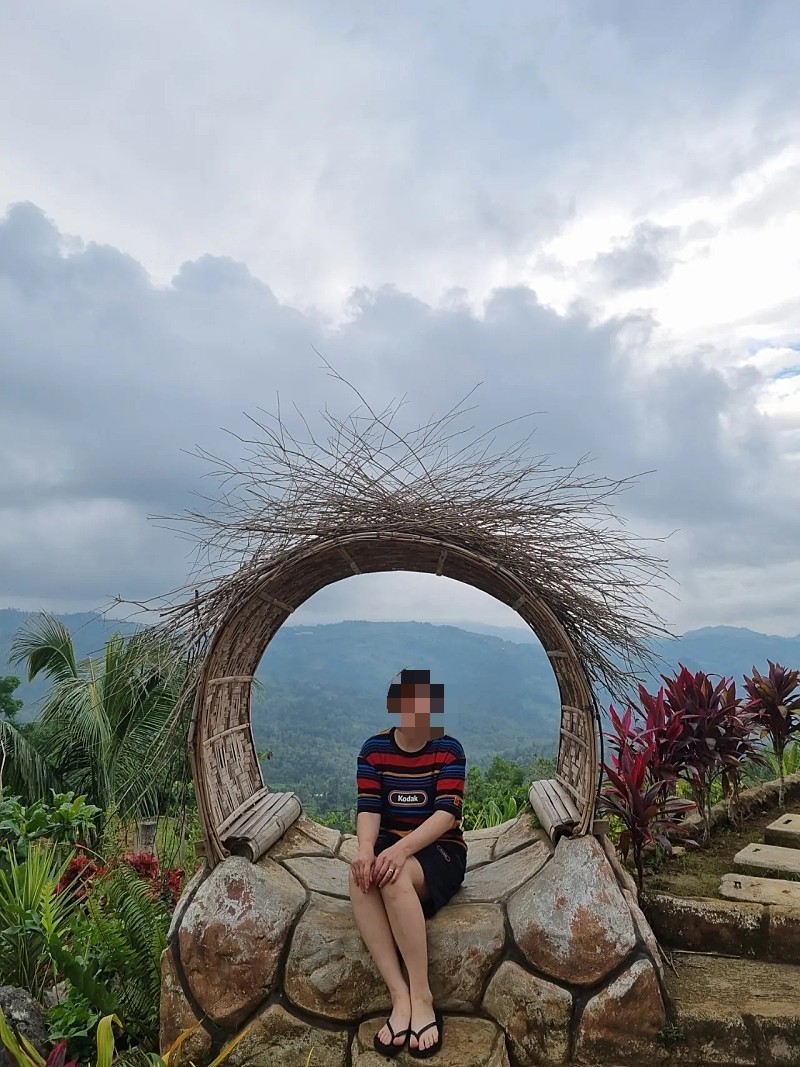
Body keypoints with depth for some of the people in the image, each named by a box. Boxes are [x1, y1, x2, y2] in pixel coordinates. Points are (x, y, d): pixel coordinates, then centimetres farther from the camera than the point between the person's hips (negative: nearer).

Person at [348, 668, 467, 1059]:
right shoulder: (374, 748, 1)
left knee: (396, 876, -35)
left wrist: (403, 849, -32)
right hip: (389, 845, 3)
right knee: (361, 874, -32)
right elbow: (368, 807, -7)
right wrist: (366, 849, -29)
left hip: (439, 849, -2)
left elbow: (447, 813, -17)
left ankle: (422, 997, -25)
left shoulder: (448, 749, -7)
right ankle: (400, 997, -30)